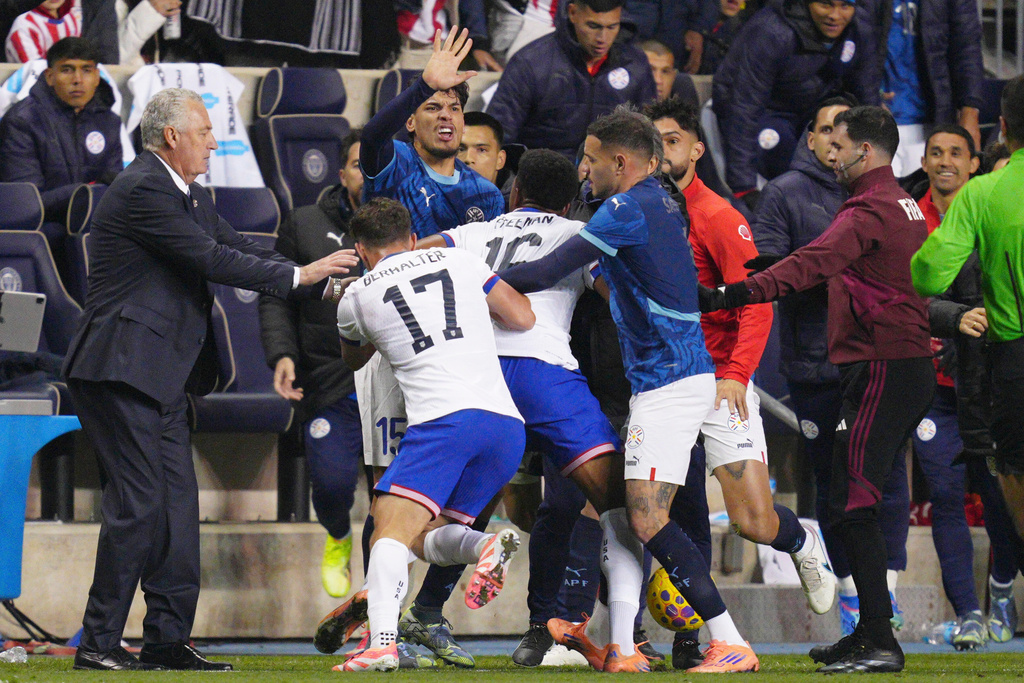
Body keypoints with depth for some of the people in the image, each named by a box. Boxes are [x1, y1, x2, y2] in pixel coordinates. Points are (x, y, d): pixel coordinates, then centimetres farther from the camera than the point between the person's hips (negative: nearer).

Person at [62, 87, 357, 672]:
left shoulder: (189, 196, 17)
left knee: (178, 503, 7)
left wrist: (324, 285, 8)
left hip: (163, 378, 10)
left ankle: (169, 639, 11)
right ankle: (98, 642, -7)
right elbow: (210, 260, -18)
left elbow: (239, 249, 17)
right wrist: (299, 275, -13)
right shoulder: (142, 191, -15)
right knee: (138, 503, -11)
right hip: (123, 371, -10)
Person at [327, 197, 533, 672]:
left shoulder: (357, 297, 15)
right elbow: (523, 318, 21)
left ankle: (382, 641, -36)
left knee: (391, 531, -13)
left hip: (442, 419, -5)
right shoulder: (458, 260, 20)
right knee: (423, 534, 15)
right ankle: (488, 547, -16)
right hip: (508, 424, 5)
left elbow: (353, 360, 36)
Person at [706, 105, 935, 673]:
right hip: (912, 367, 10)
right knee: (858, 501, 15)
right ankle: (870, 634, 19)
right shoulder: (904, 206, 19)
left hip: (881, 368, -10)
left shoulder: (870, 211, -13)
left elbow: (813, 264, -28)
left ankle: (879, 642, -16)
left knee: (853, 503, -12)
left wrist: (736, 296, -37)